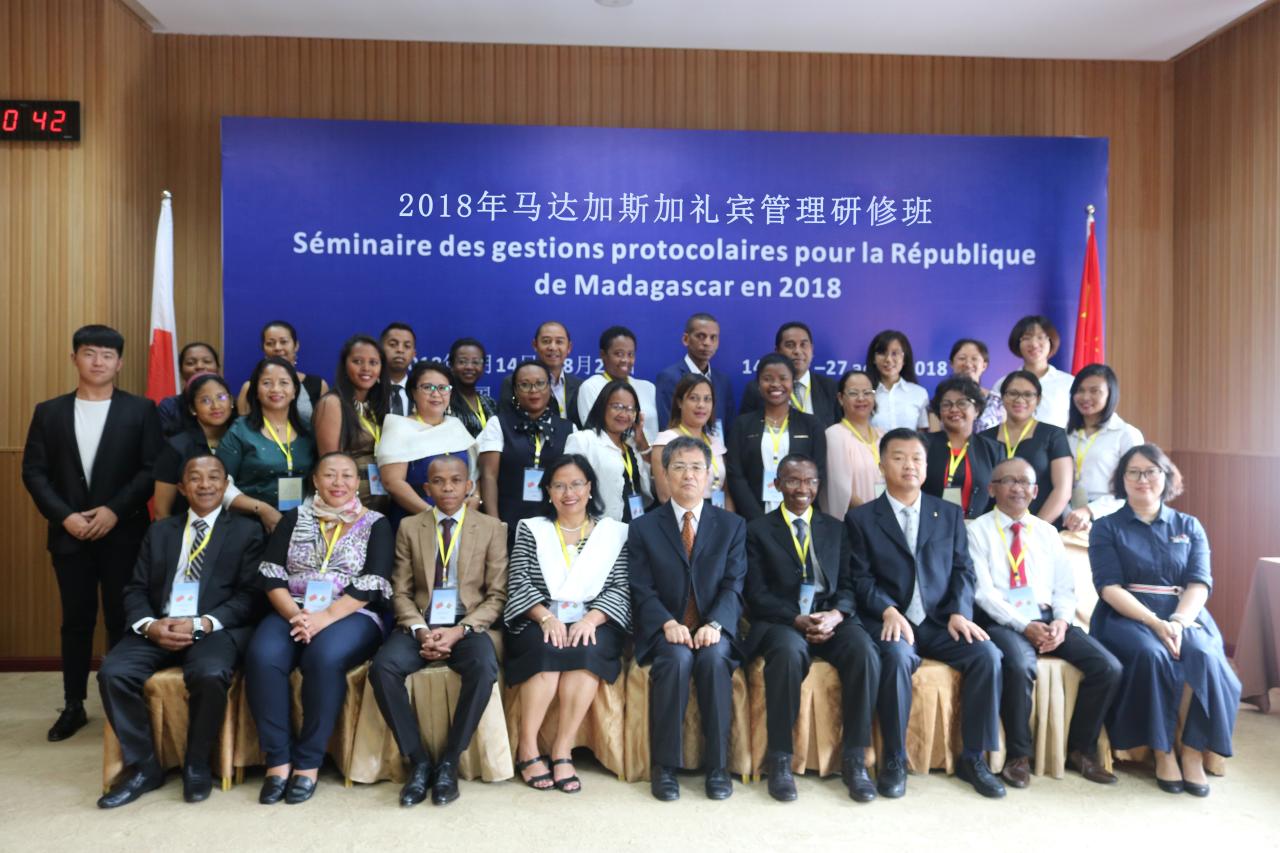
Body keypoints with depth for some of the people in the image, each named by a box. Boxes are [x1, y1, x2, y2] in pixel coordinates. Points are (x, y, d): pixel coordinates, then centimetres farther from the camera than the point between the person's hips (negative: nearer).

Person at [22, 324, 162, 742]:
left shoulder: (140, 410, 1)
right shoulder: (49, 411, 8)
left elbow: (153, 469, -5)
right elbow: (33, 472, 4)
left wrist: (115, 510, -14)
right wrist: (65, 516, -9)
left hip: (123, 533, -2)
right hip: (69, 533, 2)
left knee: (122, 620, 4)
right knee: (76, 621, 9)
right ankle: (74, 705, 21)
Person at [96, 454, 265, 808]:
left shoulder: (246, 531, 8)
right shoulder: (159, 531, 20)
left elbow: (250, 595, -2)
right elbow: (135, 590, 12)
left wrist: (202, 623, -16)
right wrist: (149, 624, -10)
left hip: (216, 630, -4)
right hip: (158, 628, 4)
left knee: (210, 674, -33)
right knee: (113, 672, -23)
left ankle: (196, 766, -7)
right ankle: (142, 767, -4)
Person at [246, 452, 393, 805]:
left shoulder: (375, 524, 6)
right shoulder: (294, 518, 15)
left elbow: (372, 585, -6)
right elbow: (271, 574, 5)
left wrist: (325, 617, -18)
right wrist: (295, 614, -13)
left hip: (351, 616, -2)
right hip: (292, 613, 3)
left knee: (324, 657, -34)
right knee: (262, 657, -28)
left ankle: (308, 762, -20)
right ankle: (277, 760, -18)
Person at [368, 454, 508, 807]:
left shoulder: (492, 528, 4)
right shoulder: (409, 527, 10)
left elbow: (497, 595, 0)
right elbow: (401, 592, 7)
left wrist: (459, 631, -14)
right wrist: (420, 630, -12)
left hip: (470, 626, -2)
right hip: (420, 625, 2)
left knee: (483, 670, -33)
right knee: (382, 667, -28)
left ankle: (449, 763, -14)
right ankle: (419, 761, -11)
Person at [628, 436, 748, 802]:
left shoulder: (732, 526, 10)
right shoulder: (643, 527, 8)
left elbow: (733, 586, -1)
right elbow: (642, 591, -2)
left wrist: (714, 624, -19)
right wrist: (668, 624, -20)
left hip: (714, 630, 1)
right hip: (665, 631, 0)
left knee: (715, 656, -31)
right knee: (677, 656, -32)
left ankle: (717, 765, -18)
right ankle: (664, 766, -19)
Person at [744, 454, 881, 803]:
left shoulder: (835, 529, 19)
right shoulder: (758, 530, 9)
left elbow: (847, 584, 10)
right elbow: (757, 593, 0)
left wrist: (836, 614, -13)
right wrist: (797, 620, -16)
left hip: (831, 618, 3)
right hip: (781, 621, -3)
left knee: (865, 652, -29)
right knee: (789, 652, -36)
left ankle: (855, 759, -17)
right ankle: (780, 760, -22)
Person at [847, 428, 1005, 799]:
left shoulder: (949, 513, 15)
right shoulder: (861, 517, 6)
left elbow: (963, 570, 8)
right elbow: (861, 579, -2)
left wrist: (960, 612, -9)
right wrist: (888, 611, -19)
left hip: (940, 622, 3)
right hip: (890, 621, -3)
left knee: (987, 653, -23)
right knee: (897, 656, -34)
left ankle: (973, 757, -6)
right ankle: (894, 760, -16)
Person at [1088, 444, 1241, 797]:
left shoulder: (1189, 526, 15)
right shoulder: (1106, 527, 6)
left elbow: (1199, 583, 2)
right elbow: (1110, 587, -5)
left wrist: (1177, 621, -17)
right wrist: (1155, 623, -19)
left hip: (1184, 616, 2)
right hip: (1127, 617, -2)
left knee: (1206, 657, -30)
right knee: (1152, 655, -33)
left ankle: (1194, 753, -16)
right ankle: (1162, 752, -17)